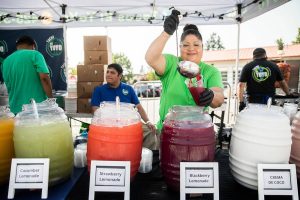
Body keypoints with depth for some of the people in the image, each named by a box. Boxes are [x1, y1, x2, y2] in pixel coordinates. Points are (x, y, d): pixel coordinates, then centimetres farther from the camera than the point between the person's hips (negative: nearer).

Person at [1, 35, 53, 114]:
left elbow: (8, 86, 20)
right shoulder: (35, 54, -4)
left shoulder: (6, 61, 13)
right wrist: (51, 99, -10)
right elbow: (44, 78, -17)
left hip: (16, 109, 5)